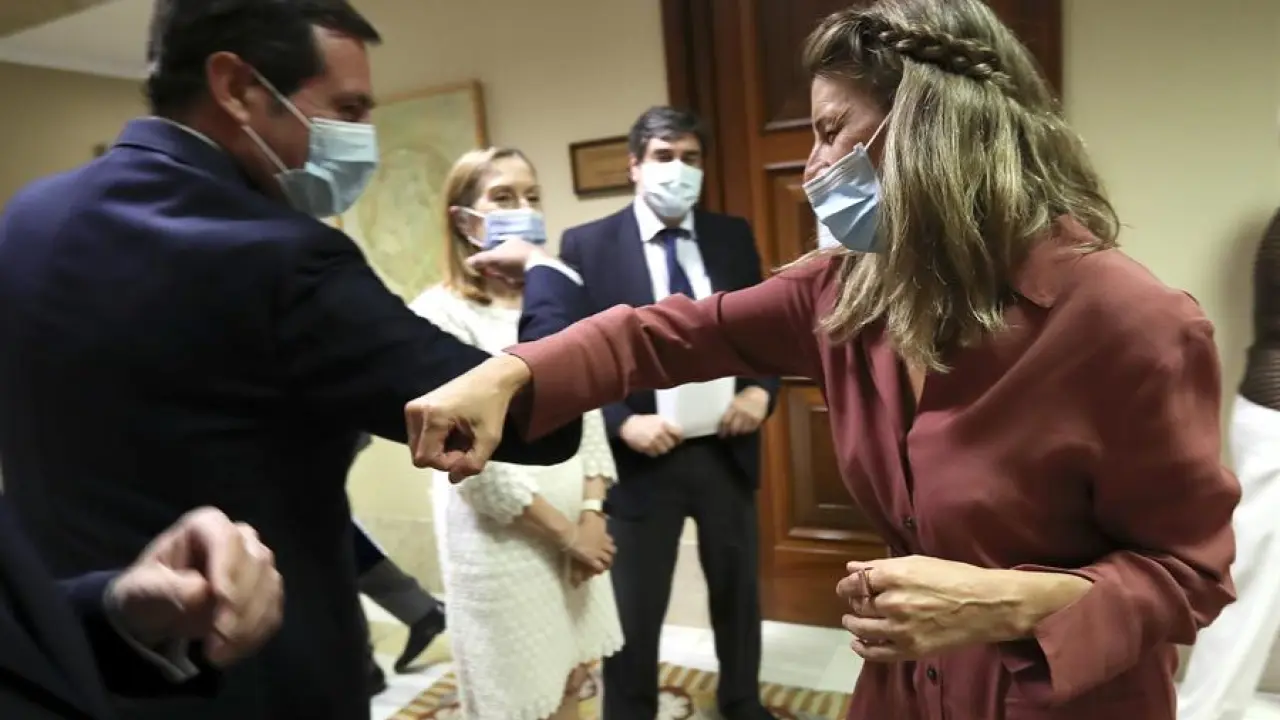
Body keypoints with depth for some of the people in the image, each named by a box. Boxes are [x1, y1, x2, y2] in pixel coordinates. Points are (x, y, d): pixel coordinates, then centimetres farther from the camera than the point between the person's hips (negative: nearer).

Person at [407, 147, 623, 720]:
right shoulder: (441, 312, -13)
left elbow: (588, 415, 6)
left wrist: (592, 515, -4)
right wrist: (563, 531, -12)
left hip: (578, 526, 6)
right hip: (502, 539, -5)